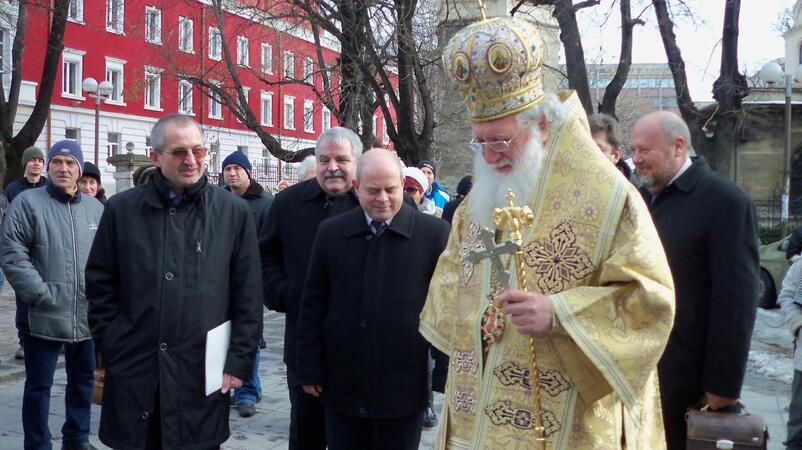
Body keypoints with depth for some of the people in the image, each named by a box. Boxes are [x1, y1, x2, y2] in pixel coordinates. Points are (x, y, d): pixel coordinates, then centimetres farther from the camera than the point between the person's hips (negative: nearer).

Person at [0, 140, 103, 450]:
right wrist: (41, 294, -18)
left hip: (88, 314, 5)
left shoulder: (96, 208, 8)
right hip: (44, 316, -5)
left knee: (84, 378, 17)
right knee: (39, 385, 5)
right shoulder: (28, 202, -6)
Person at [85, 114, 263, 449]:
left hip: (203, 377, -1)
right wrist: (111, 347, 3)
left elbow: (248, 297, 2)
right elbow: (100, 286, 8)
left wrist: (239, 360, -2)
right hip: (133, 374, 1)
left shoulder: (234, 212, 1)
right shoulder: (122, 209, 4)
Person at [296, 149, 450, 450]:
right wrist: (310, 369, 4)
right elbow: (313, 306, 6)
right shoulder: (330, 232, 3)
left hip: (404, 388, -2)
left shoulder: (434, 233, -4)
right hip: (341, 387, 2)